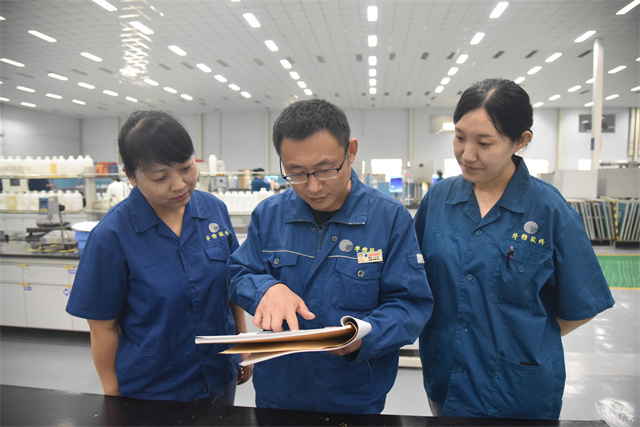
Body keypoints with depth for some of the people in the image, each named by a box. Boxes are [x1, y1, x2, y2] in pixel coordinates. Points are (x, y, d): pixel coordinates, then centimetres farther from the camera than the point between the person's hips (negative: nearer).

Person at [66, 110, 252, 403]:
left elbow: (233, 283, 1)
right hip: (150, 391, -3)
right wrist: (113, 397, -3)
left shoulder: (215, 209, -9)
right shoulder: (111, 235, -19)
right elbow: (103, 327, -10)